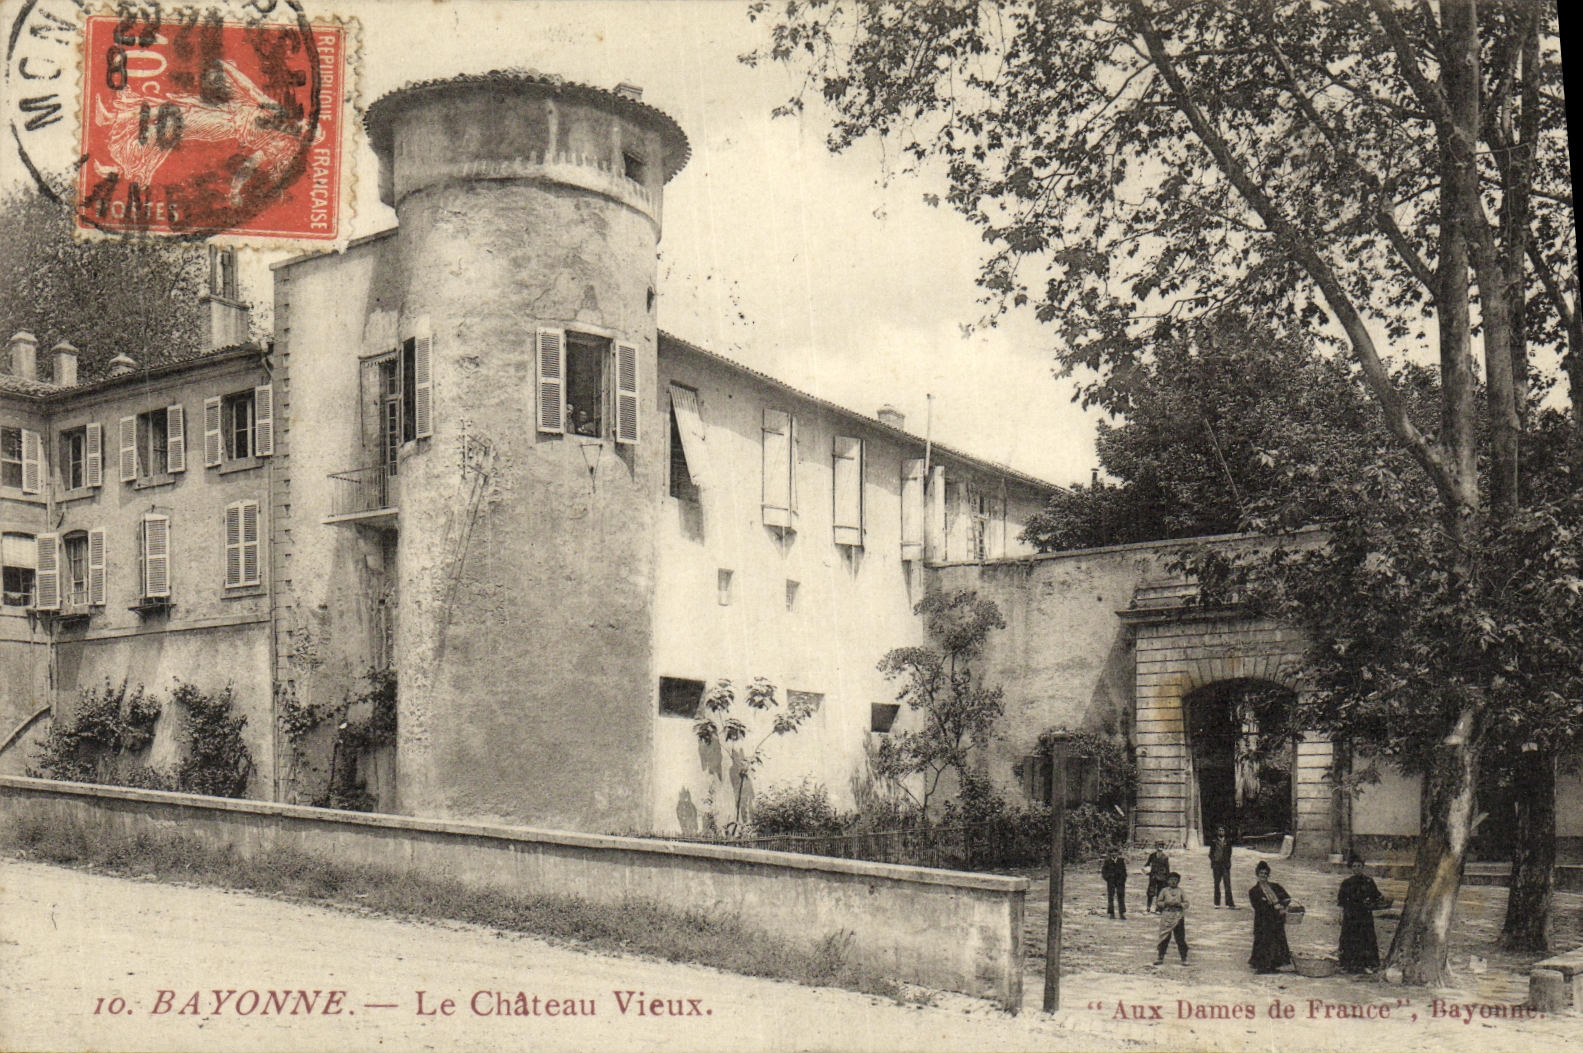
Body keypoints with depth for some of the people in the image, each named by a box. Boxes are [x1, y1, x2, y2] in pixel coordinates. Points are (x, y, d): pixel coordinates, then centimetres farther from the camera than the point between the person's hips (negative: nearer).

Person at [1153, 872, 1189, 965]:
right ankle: (1159, 958, 7)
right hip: (1166, 915, 0)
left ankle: (1184, 958, 10)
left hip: (1179, 916, 0)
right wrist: (1166, 903, -10)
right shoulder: (1164, 891, 6)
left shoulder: (1180, 891, 7)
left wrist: (1179, 904, -13)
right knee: (1164, 938, 1)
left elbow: (1186, 903, 4)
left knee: (1181, 938, 2)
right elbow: (1158, 902, 7)